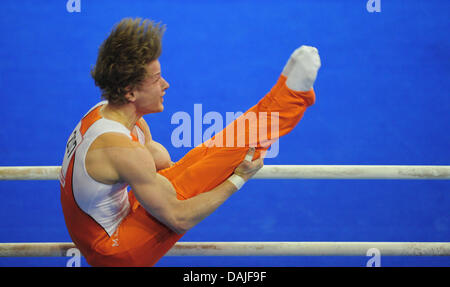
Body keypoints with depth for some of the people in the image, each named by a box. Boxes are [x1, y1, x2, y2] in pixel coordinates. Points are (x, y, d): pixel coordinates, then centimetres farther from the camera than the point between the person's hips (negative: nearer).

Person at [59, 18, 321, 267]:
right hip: (115, 253, -9)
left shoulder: (104, 112, -2)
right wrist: (238, 180, -19)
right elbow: (178, 218, -27)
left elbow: (155, 154, 16)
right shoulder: (120, 148, -31)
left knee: (207, 156, 0)